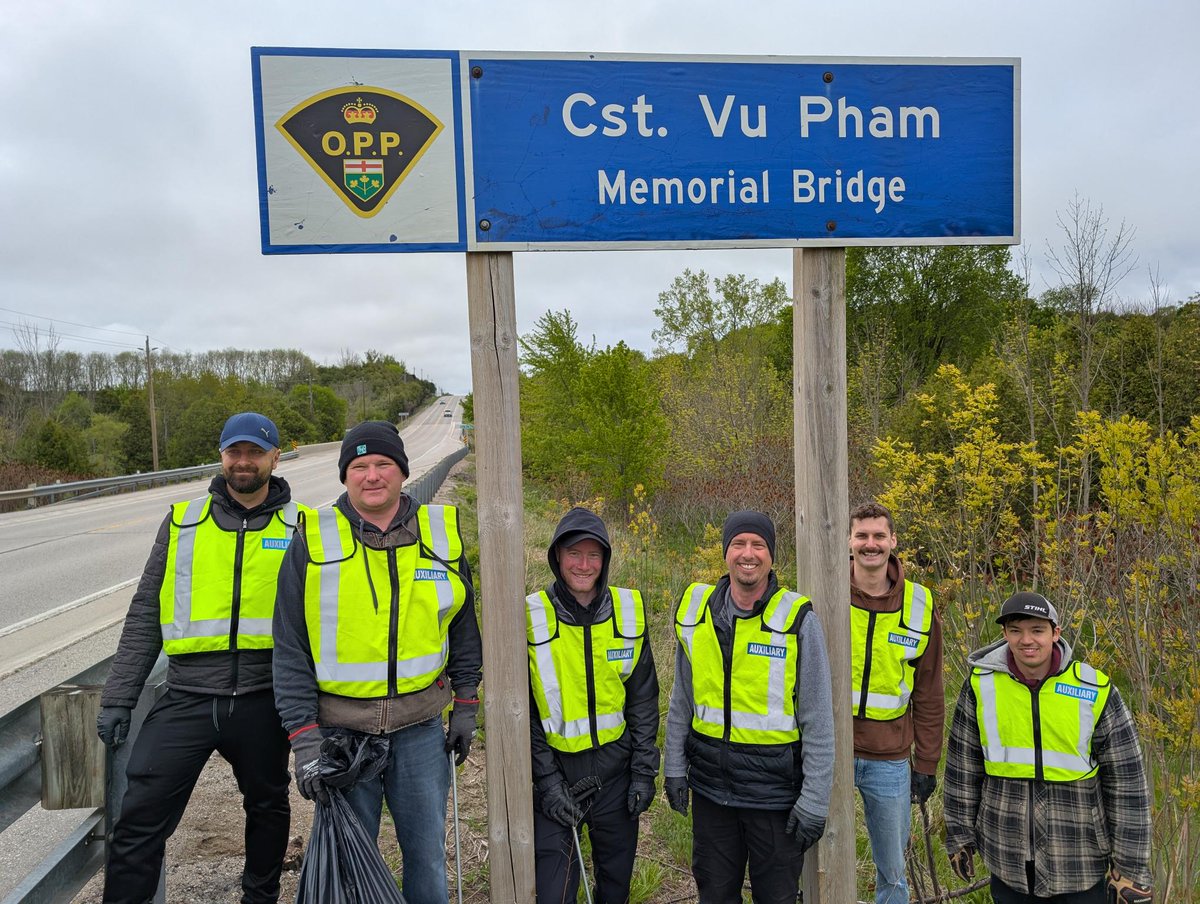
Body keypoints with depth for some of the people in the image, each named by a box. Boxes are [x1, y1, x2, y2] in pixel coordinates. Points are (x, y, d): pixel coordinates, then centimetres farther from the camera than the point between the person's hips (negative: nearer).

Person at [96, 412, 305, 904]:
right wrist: (118, 698, 3)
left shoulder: (300, 529, 1)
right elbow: (145, 616, 7)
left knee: (268, 807, 17)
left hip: (262, 701, 0)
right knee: (140, 818, -1)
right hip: (186, 699, 1)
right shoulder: (183, 522, 5)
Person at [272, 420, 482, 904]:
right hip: (340, 730, -1)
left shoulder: (442, 532, -1)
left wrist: (466, 705, 10)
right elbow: (290, 650, -4)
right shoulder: (313, 541, -6)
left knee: (428, 854, 14)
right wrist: (304, 741, -8)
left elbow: (463, 624, 10)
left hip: (421, 730, 2)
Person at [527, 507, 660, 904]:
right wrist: (547, 781, -10)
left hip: (616, 769, 3)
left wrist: (644, 770, 1)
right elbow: (522, 711, -6)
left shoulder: (629, 610, -3)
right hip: (555, 770, -3)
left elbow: (644, 698, 4)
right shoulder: (531, 616, -11)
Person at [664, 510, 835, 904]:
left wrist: (814, 801, -9)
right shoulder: (696, 610, -2)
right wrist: (674, 767, 8)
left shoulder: (798, 619, -12)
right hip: (710, 786, 3)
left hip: (775, 789, -3)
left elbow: (818, 720, -9)